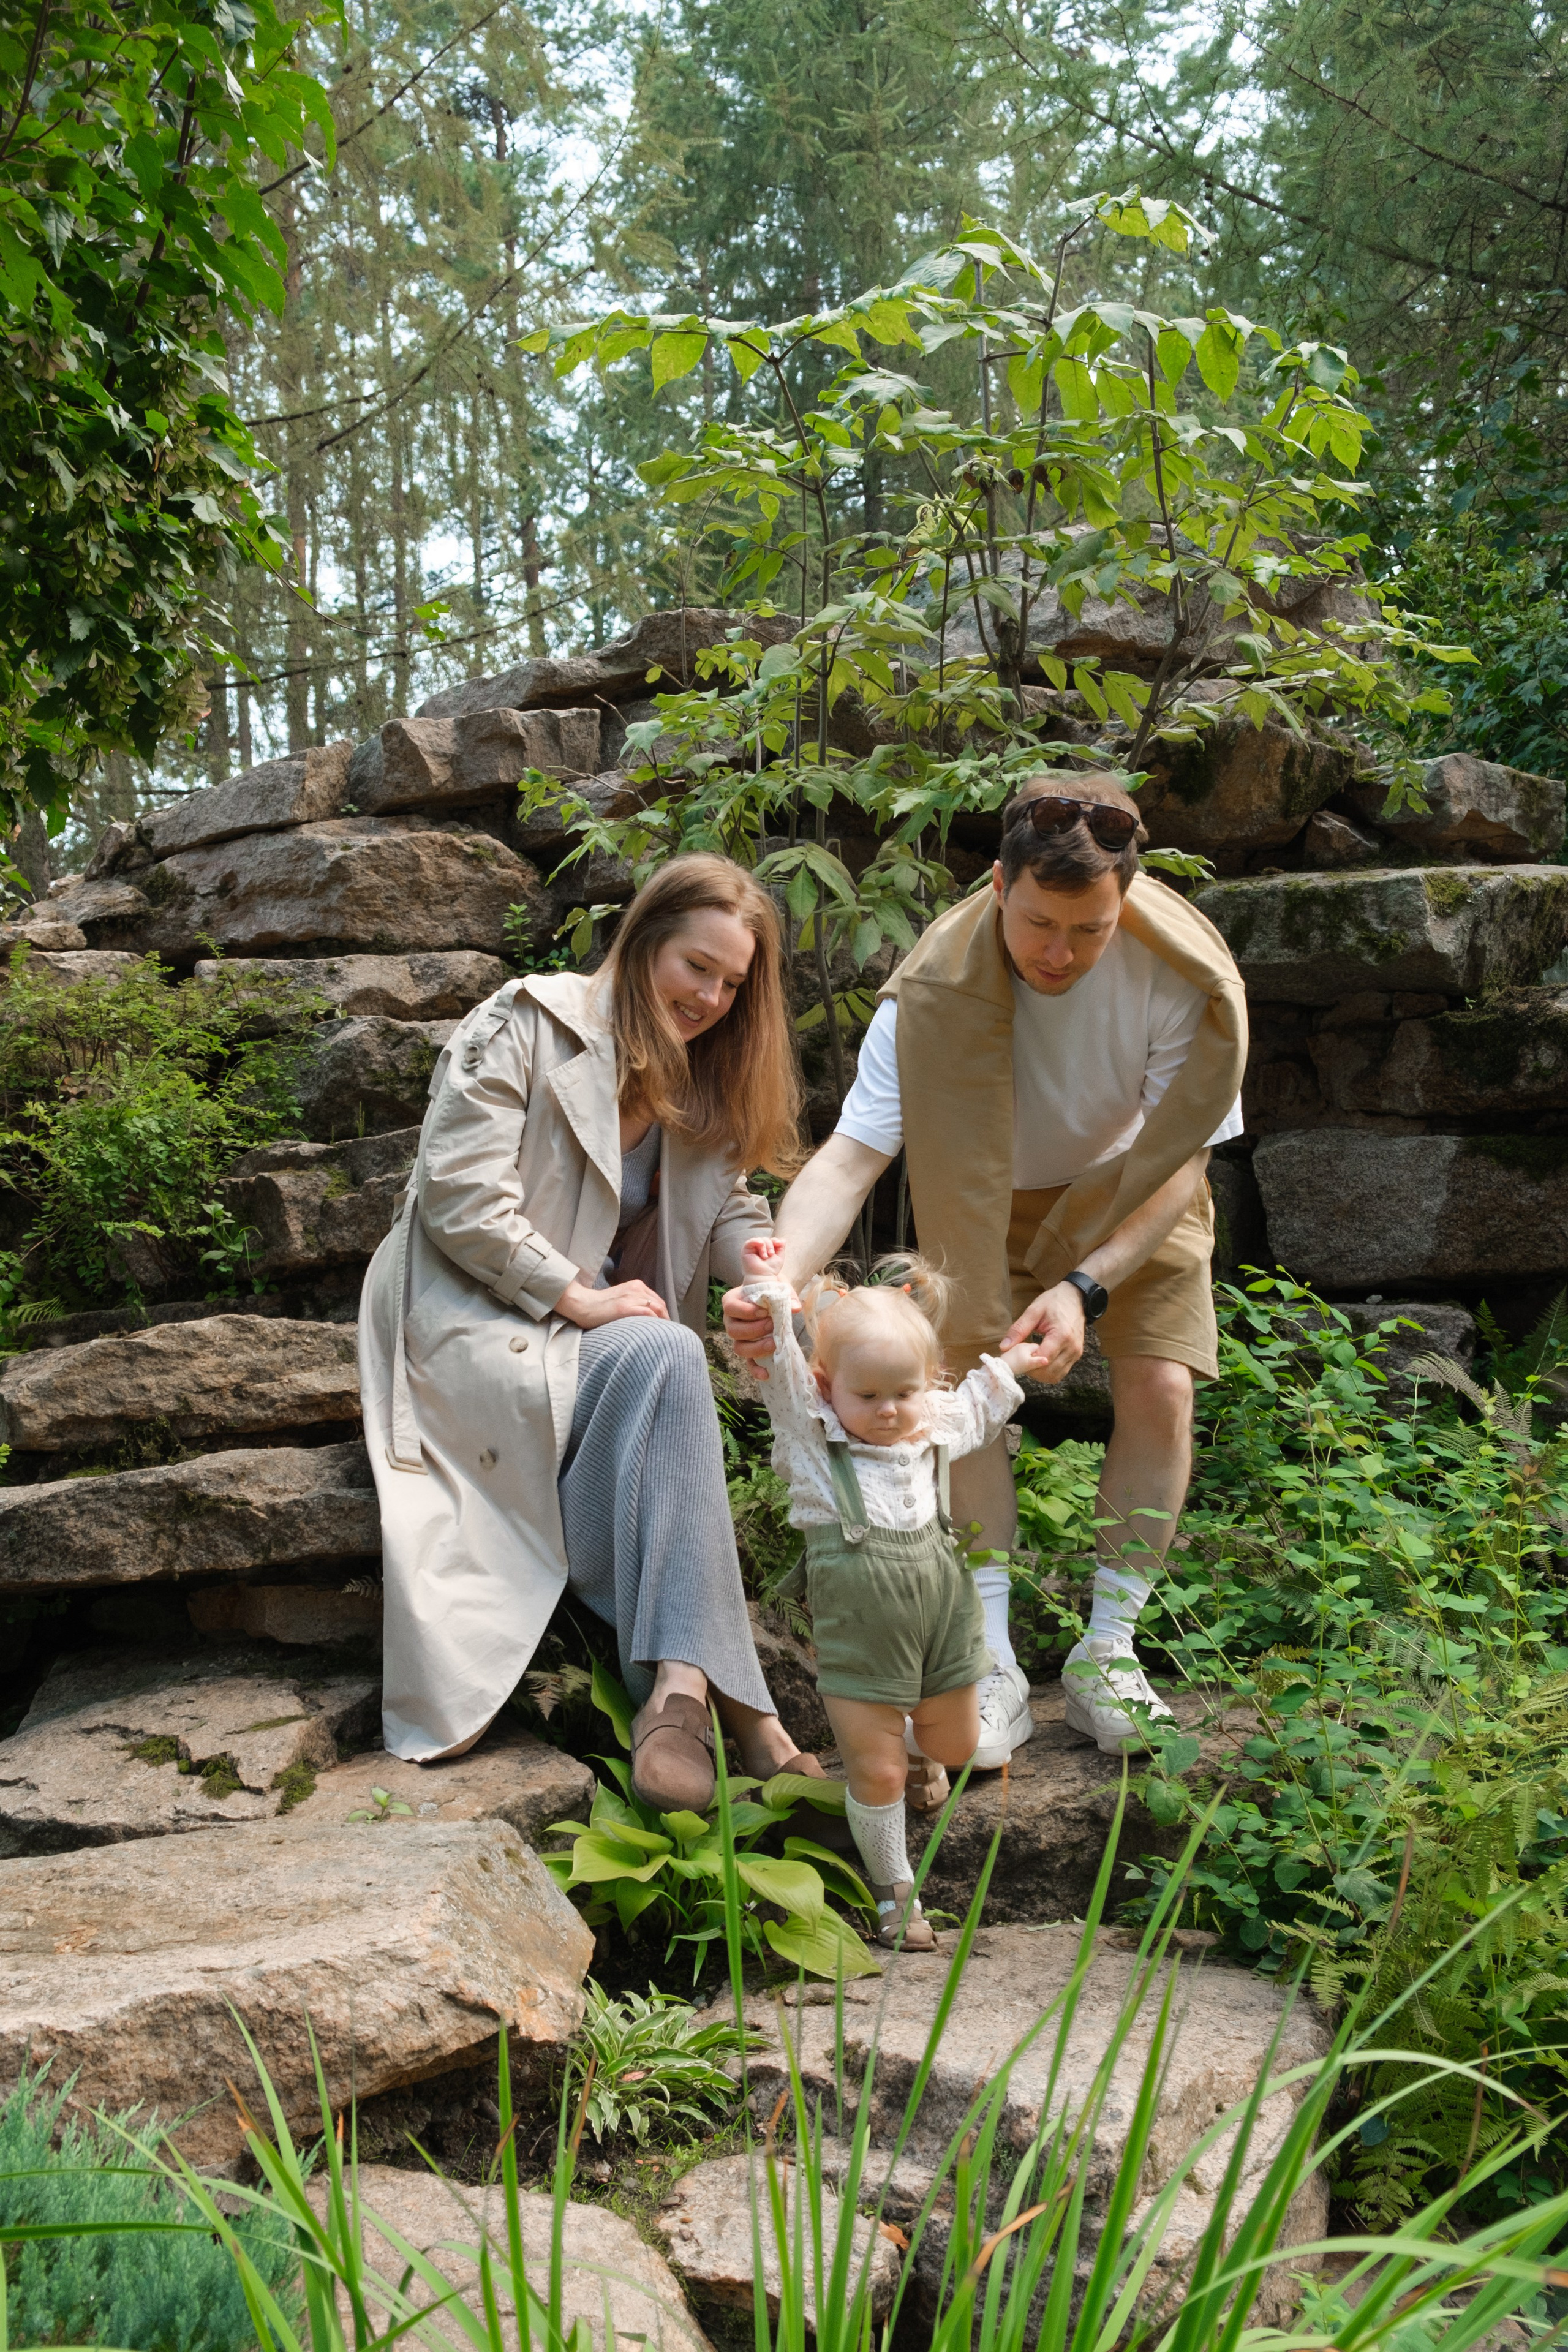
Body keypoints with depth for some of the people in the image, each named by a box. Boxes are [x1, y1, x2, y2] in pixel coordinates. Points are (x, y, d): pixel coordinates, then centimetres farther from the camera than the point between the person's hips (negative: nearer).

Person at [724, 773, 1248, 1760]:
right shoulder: (938, 990, -33)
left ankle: (1109, 1648, 0)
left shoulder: (1181, 973, -31)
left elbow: (1179, 1161, -24)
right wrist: (782, 1279, -57)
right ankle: (992, 1661, -11)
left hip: (1134, 1201, 0)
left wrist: (1086, 1285, -38)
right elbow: (849, 1157, -38)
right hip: (992, 1203, 0)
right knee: (968, 1378, -18)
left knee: (1161, 1389, -15)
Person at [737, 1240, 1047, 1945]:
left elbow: (972, 1413, 30)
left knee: (956, 1745, 21)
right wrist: (767, 1288, -29)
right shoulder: (812, 1429, -7)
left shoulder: (933, 1425, 7)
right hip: (860, 1631, -5)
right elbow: (777, 1365, -20)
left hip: (943, 1611, 5)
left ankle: (914, 1742, 56)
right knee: (875, 1775, 0)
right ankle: (894, 1890, 21)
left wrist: (1005, 1369, 29)